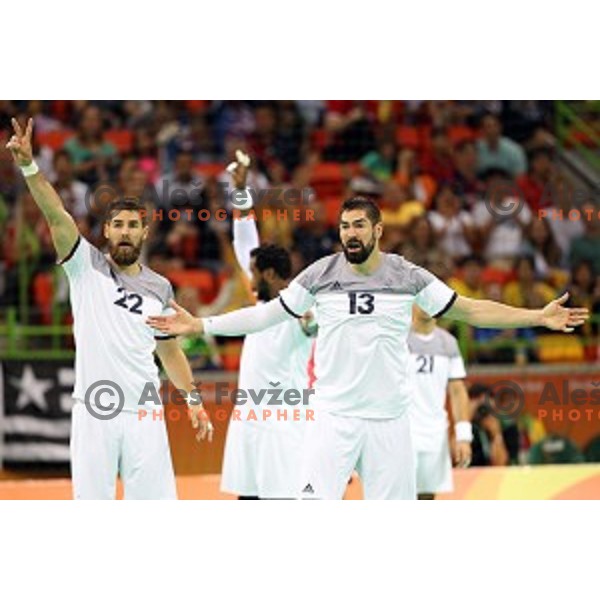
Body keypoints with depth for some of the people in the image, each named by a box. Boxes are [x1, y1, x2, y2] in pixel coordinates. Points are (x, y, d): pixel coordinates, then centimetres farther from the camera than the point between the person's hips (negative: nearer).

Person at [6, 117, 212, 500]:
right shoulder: (86, 266, 3)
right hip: (93, 411, -2)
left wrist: (193, 398, 14)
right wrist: (28, 165, -25)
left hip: (144, 413, 2)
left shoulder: (160, 288, 11)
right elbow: (56, 215, -11)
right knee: (91, 501, 0)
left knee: (155, 499, 0)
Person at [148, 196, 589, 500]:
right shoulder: (321, 275, 0)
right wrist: (199, 325, 0)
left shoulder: (407, 276, 0)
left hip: (389, 418, 1)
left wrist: (538, 317, -1)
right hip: (334, 417, -1)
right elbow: (267, 314, 6)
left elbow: (469, 310, 5)